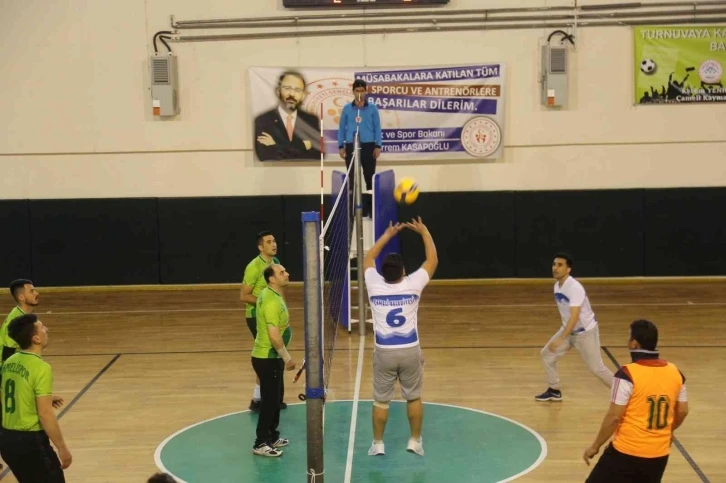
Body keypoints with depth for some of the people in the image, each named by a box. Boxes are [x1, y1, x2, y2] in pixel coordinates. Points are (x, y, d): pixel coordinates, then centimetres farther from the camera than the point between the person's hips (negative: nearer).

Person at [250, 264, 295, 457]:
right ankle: (261, 444, 6)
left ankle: (272, 437, 31)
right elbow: (274, 335, -28)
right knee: (270, 400, -3)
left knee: (275, 398, 19)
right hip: (267, 358, -10)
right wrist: (287, 357, -20)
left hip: (271, 357, 10)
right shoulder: (272, 301, -23)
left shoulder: (270, 295, 9)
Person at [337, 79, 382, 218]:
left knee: (370, 177, 1)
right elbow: (342, 127, 8)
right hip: (351, 146, 1)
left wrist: (378, 146, -4)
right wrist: (341, 146, 2)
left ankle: (370, 208, 7)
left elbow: (377, 127, 3)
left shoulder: (372, 108, 3)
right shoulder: (347, 108, 5)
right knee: (352, 178, 5)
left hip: (368, 146, -1)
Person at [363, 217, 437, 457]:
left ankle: (377, 444, 18)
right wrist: (424, 232, 11)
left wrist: (387, 235, 19)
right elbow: (433, 260, 3)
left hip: (384, 352, 0)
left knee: (381, 400, 10)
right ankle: (415, 441, 21)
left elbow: (368, 259, 13)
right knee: (414, 397, 15)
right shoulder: (412, 285, -11)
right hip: (410, 351, 0)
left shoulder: (375, 286, -7)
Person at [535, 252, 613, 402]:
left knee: (596, 368, -2)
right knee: (546, 354, 5)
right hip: (569, 329, 8)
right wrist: (563, 334, 20)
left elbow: (575, 316, -35)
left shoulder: (575, 287, -28)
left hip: (586, 332, -8)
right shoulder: (557, 286, -1)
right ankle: (554, 391, 20)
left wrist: (561, 339, -39)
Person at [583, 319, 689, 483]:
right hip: (659, 454, 6)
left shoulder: (628, 374, -17)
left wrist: (594, 446, -3)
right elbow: (682, 411, 12)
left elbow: (614, 417, -15)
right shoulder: (675, 373, 1)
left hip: (627, 452, -6)